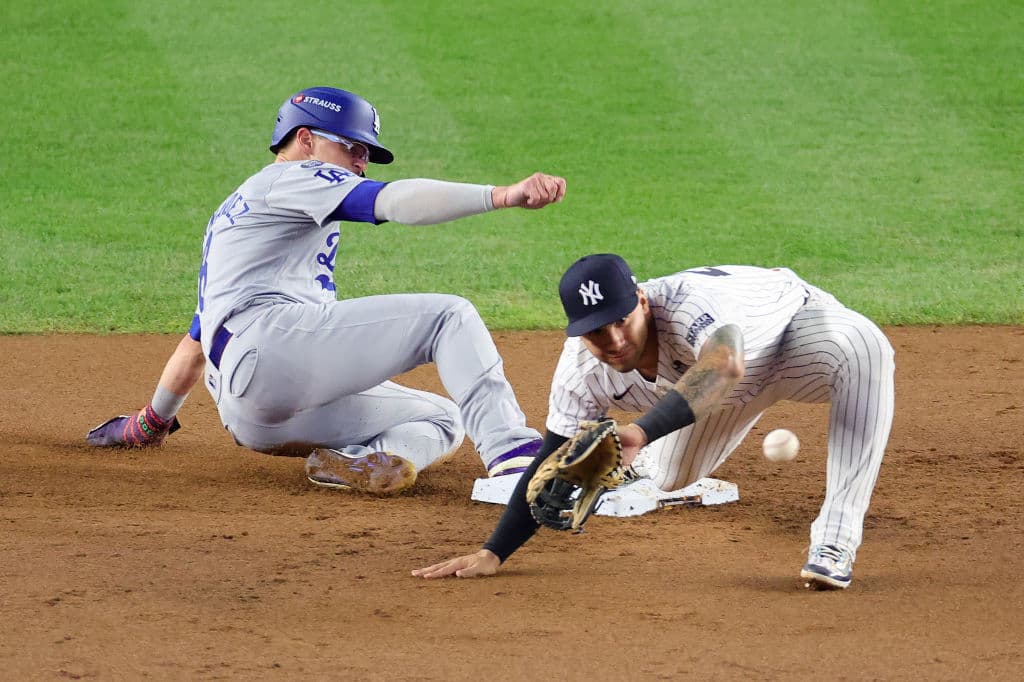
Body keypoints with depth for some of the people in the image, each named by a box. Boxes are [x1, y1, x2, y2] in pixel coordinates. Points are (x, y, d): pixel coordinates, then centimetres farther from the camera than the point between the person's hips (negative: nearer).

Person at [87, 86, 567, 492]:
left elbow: (198, 339, 42)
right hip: (271, 337, -9)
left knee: (443, 418, 12)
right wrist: (503, 196, -22)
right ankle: (514, 458, -35)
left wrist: (149, 424, 53)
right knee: (449, 315, -13)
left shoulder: (230, 214, 38)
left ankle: (362, 461, -21)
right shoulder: (294, 177, 9)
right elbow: (394, 201, -10)